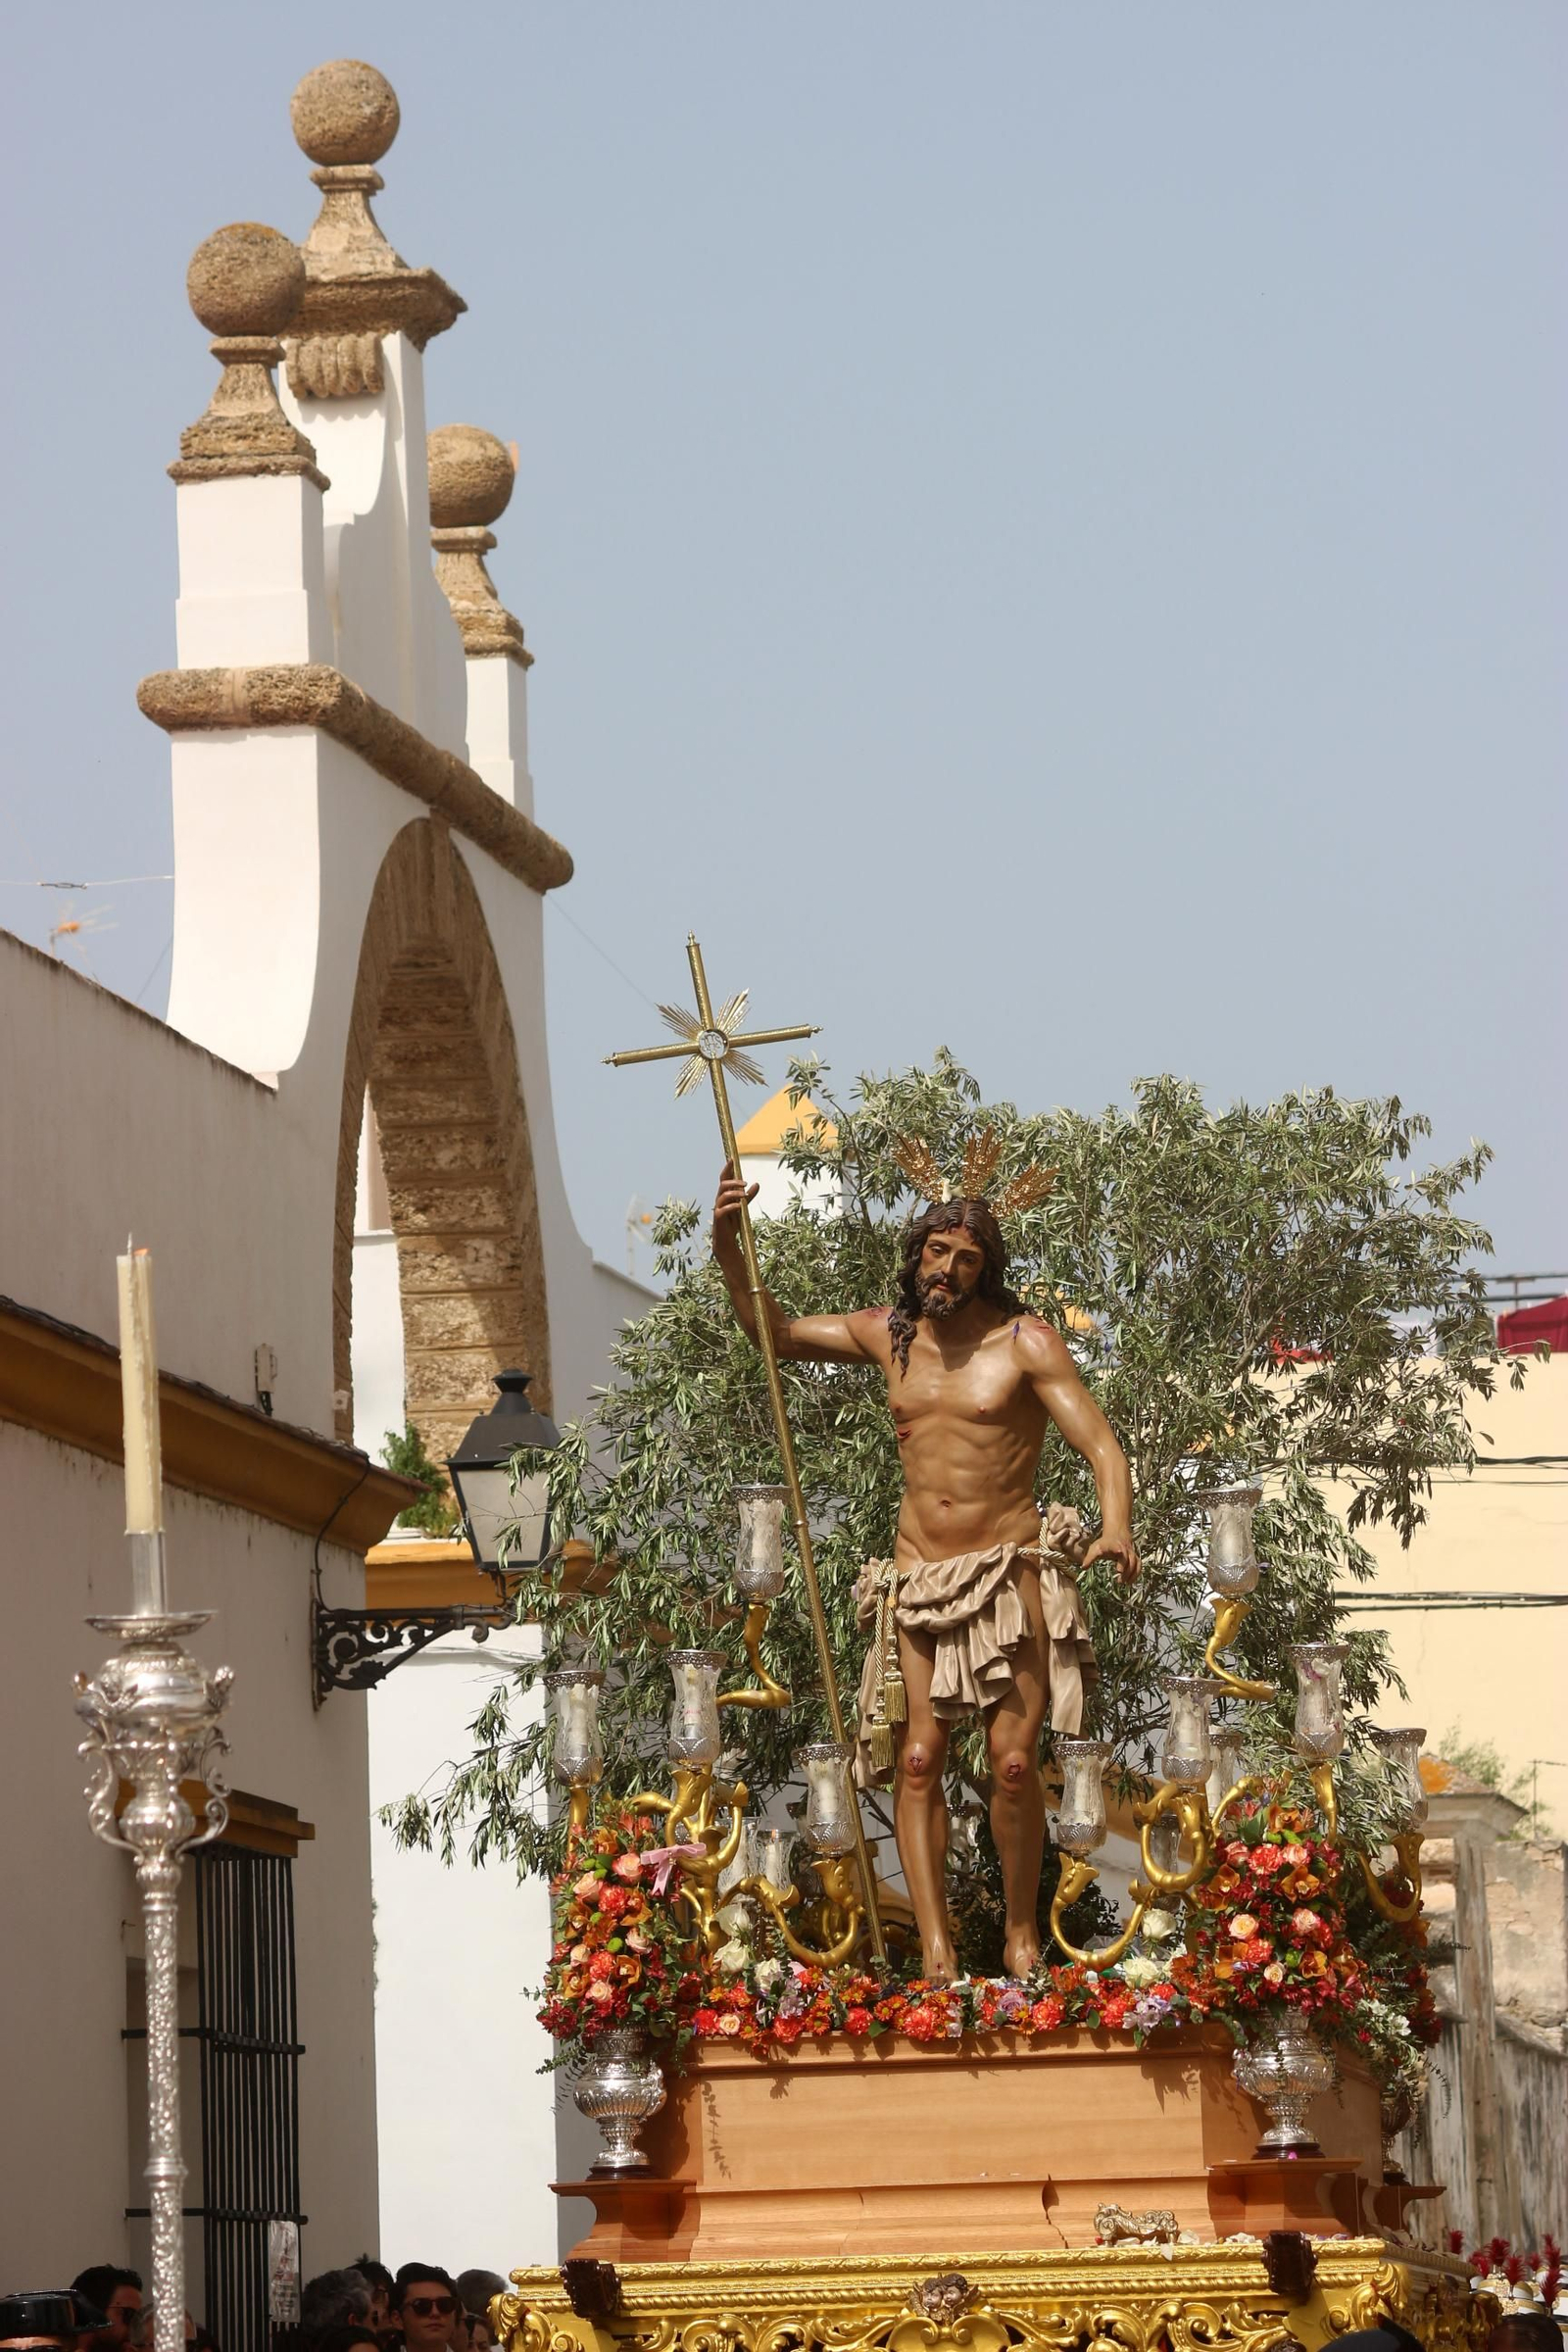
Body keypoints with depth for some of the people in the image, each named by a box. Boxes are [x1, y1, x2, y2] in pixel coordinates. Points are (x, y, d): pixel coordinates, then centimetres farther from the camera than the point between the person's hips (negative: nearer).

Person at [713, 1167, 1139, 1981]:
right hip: (918, 1577, 4)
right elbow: (772, 1331, 23)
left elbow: (1100, 1445, -12)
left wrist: (1116, 1526, -31)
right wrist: (729, 1251, 8)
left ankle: (1022, 1936, 7)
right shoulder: (890, 1334, 10)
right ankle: (936, 1952, -12)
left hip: (1008, 1576, -4)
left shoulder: (1026, 1341, -4)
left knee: (1013, 1762, -10)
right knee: (916, 1759, -8)